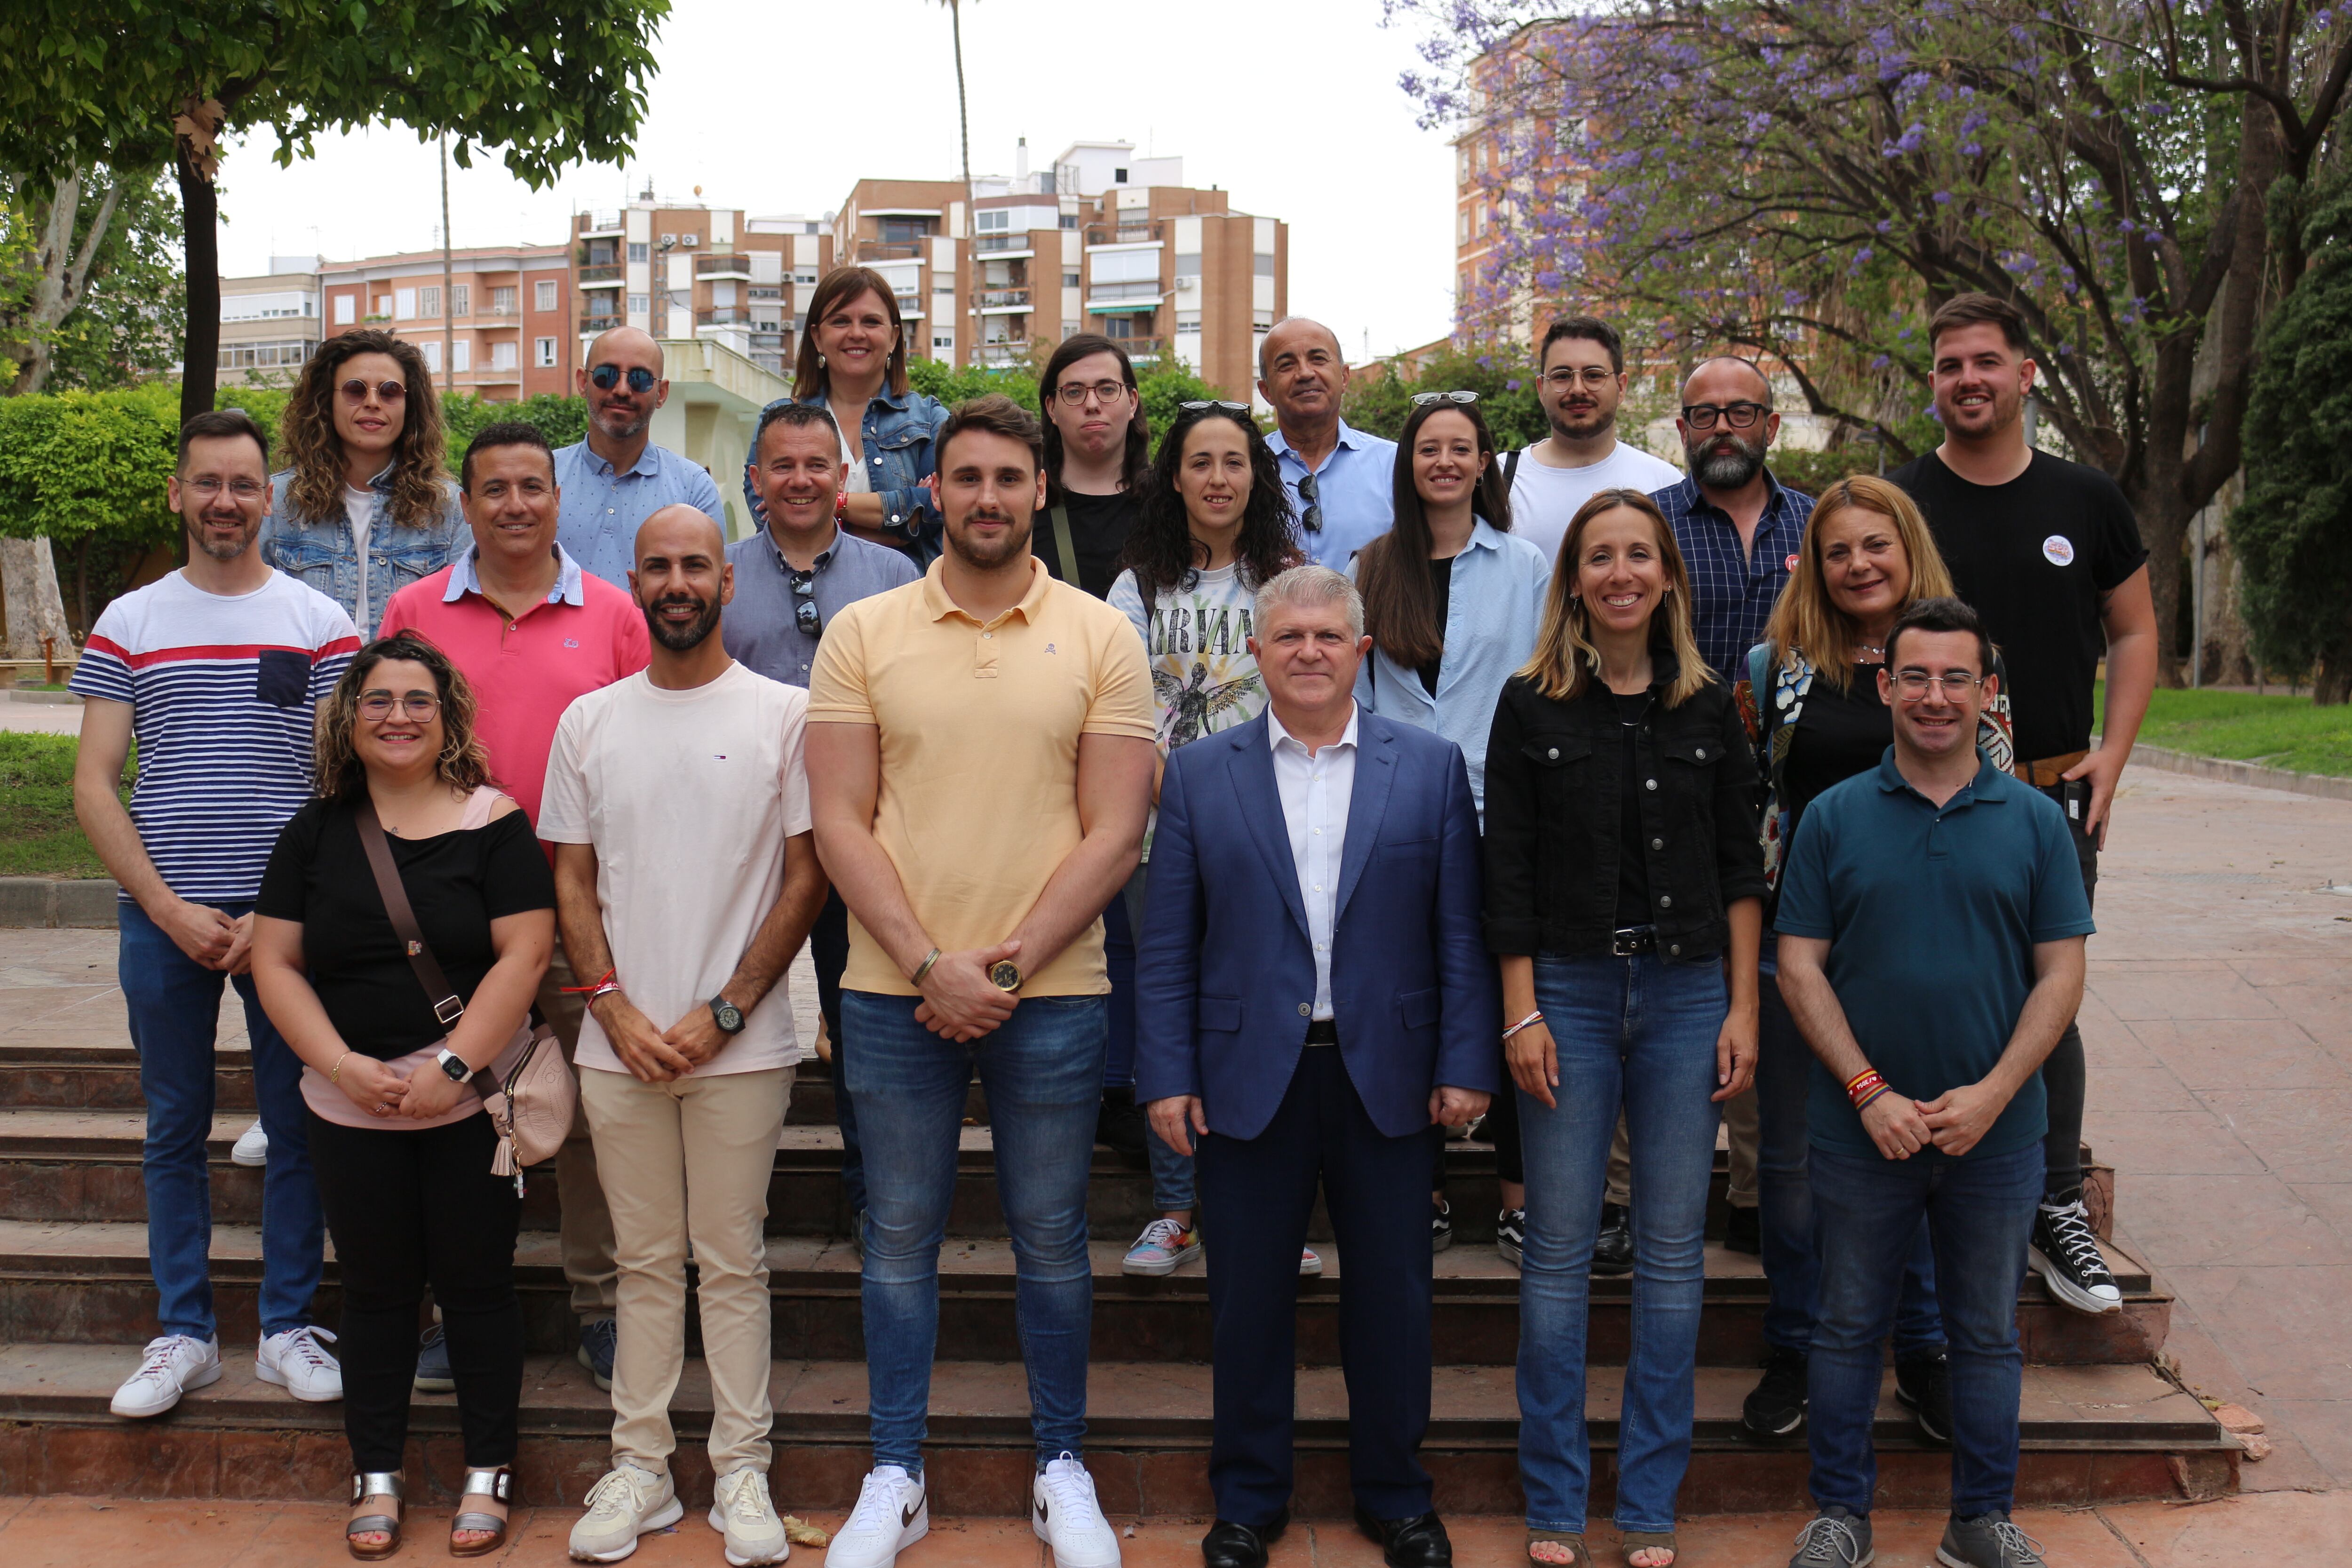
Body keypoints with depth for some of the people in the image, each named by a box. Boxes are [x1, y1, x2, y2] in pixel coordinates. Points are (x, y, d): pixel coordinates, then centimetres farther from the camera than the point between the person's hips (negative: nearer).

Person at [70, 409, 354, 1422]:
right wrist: (170, 907, -8)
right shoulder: (128, 625, 6)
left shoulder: (319, 623, 3)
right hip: (163, 916, 1)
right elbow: (93, 787, 3)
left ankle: (289, 1327, 17)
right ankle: (183, 1334, 20)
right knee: (175, 1129, 9)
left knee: (298, 1126, 4)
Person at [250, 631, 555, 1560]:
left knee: (476, 1284, 4)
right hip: (350, 1109, 3)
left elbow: (523, 954, -11)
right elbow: (275, 963, 3)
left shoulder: (493, 823, -4)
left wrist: (450, 1066, -16)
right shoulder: (317, 832, 6)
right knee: (375, 1289, 11)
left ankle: (487, 1474, 18)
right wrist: (345, 1065, -10)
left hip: (472, 1101, -3)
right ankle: (376, 1475, 25)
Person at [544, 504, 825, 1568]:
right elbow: (572, 880, 10)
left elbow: (806, 878, -3)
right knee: (646, 1260, 11)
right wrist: (616, 1007, -4)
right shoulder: (589, 720, 9)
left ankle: (741, 1470, 16)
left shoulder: (783, 714, -1)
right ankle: (639, 1467, 21)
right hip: (620, 1041, 3)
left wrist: (723, 1011, -9)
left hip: (740, 1044, -2)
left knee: (733, 1261, 5)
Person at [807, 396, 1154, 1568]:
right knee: (900, 1237, 11)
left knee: (1051, 1238, 10)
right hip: (894, 991, 1)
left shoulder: (1101, 638, 1)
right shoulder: (863, 634, 2)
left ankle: (1063, 1471, 27)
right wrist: (929, 965, -11)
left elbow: (1115, 834, -3)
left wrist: (1007, 967, -11)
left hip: (1052, 994, 0)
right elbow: (839, 823, -2)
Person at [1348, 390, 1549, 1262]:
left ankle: (1518, 1198, 11)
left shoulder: (1526, 569, 6)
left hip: (1498, 812, -1)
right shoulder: (1371, 572, 9)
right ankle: (1425, 1196, 16)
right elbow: (1353, 694, 11)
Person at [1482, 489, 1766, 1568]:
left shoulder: (1709, 708, 7)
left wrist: (1743, 1009, 1)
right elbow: (1507, 871, -1)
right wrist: (1522, 1015, -7)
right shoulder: (1530, 707, 1)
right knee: (1559, 1252, 3)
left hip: (1687, 994, 2)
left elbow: (1741, 868, 7)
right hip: (1569, 992, -2)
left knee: (1673, 1252, 7)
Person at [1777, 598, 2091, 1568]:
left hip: (1996, 1132, 1)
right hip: (1861, 1132, -1)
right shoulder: (1834, 817, -2)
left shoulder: (2035, 822, 1)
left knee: (1987, 1334, 13)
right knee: (1849, 1325, 10)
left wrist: (1989, 1096, -12)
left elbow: (2060, 972, -1)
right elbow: (1799, 965, -3)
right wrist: (1869, 1092, -12)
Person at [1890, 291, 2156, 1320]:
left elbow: (2134, 631, 12)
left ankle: (2056, 1214, 21)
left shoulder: (2085, 500, 6)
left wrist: (2111, 754, 0)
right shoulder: (1895, 504, 1)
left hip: (2056, 799, 2)